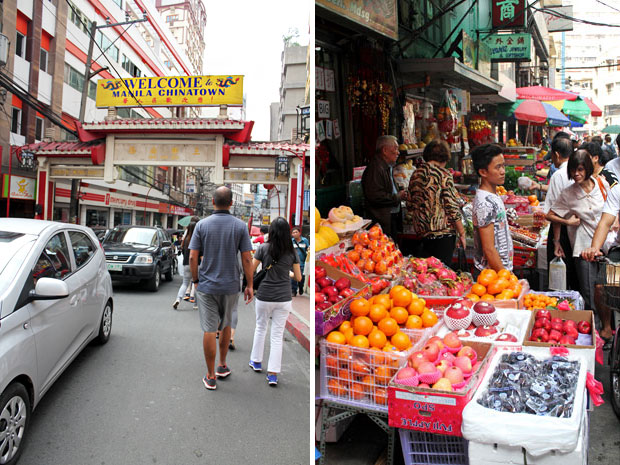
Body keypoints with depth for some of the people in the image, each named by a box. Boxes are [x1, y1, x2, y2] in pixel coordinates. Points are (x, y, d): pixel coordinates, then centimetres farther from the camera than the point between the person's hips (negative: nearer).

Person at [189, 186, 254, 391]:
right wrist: (249, 286, 0)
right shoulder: (240, 226, -6)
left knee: (209, 330, 4)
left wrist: (196, 280, 9)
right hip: (230, 286, 1)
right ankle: (222, 366, 32)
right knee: (226, 325, 21)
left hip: (206, 286, -1)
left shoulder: (202, 225, -5)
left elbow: (193, 257, -5)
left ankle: (211, 376, 11)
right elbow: (247, 259, -7)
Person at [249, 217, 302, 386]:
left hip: (264, 296, 0)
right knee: (277, 335, 7)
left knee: (260, 328, 22)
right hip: (284, 299, 1)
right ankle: (273, 374, 8)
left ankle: (256, 361, 36)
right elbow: (298, 277, 5)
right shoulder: (292, 252, -2)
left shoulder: (263, 248, -7)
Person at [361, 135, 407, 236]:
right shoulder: (375, 168, -17)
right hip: (382, 220, -10)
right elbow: (375, 196, -24)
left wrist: (400, 194, 8)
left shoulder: (387, 167, 17)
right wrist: (397, 197, -15)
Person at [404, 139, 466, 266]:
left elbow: (410, 206, 12)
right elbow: (453, 208, -13)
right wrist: (462, 234, -5)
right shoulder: (444, 175, -11)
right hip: (443, 231, -6)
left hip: (421, 231, 6)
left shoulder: (416, 174, 6)